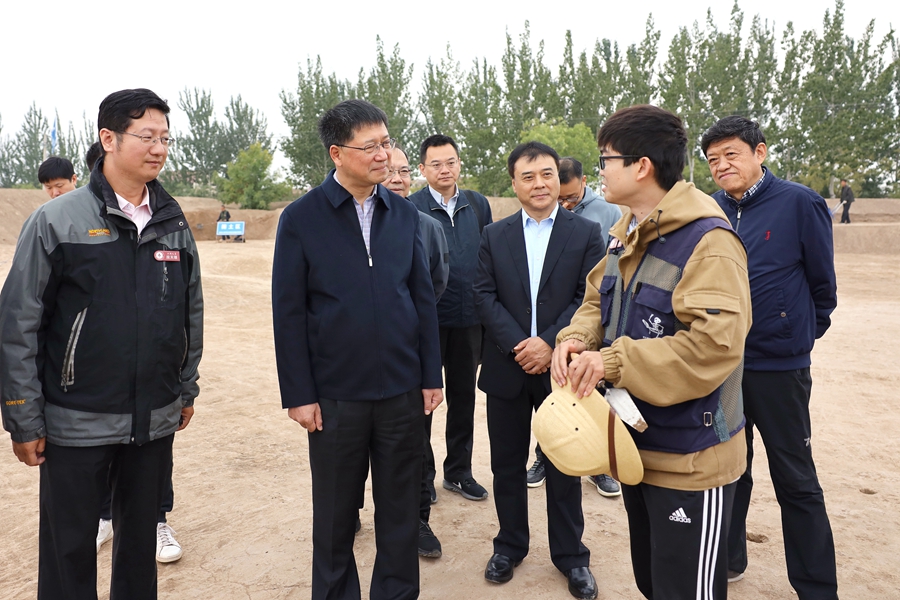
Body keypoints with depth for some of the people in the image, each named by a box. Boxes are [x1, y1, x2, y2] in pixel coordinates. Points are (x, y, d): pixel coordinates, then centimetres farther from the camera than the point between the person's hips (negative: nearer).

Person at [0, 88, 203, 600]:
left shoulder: (175, 223, 4)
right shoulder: (57, 221, -8)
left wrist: (187, 388, 12)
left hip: (156, 421, 4)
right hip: (76, 423, -3)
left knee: (141, 539, 18)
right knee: (70, 549, 11)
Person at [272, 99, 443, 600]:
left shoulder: (405, 214, 3)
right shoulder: (301, 219, -6)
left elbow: (424, 299, 4)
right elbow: (289, 313, -5)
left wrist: (431, 376, 2)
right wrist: (299, 395, -7)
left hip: (403, 391, 2)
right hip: (336, 395, -2)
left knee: (401, 511, 14)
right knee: (335, 514, 16)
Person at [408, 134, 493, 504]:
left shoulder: (478, 205, 6)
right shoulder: (411, 207, -6)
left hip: (469, 318, 4)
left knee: (463, 396, 14)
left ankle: (459, 471, 30)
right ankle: (422, 473, 25)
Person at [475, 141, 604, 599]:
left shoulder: (586, 232, 0)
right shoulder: (494, 235, 6)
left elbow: (590, 297, -7)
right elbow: (484, 295, -2)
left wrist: (549, 343, -17)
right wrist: (518, 345, -14)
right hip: (506, 368, 2)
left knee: (564, 467, 10)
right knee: (507, 465, 12)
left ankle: (571, 556, 27)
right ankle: (509, 546, 31)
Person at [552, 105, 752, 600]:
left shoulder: (707, 242, -22)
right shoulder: (626, 234, 8)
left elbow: (713, 346, -30)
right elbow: (596, 302, 14)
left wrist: (613, 360, -27)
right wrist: (576, 339, -8)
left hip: (689, 461, -8)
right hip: (637, 445, 9)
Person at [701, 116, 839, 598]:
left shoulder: (799, 203, -9)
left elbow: (822, 281, -1)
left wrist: (804, 333, 9)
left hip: (778, 366, -4)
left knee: (796, 481, 6)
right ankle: (729, 559, 35)